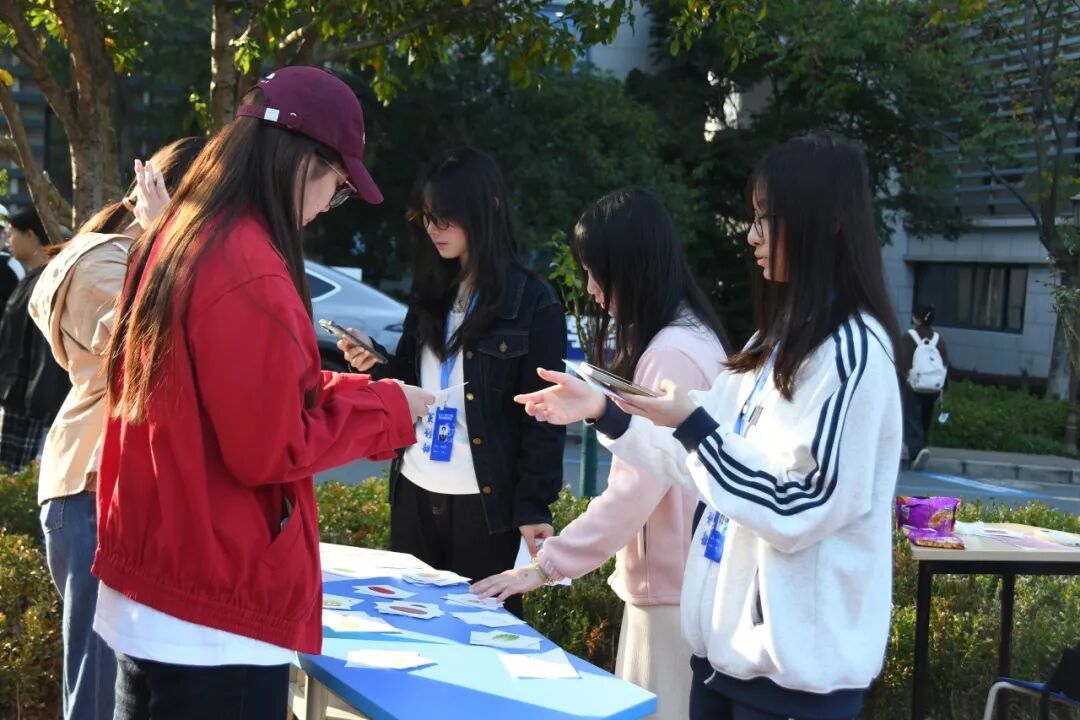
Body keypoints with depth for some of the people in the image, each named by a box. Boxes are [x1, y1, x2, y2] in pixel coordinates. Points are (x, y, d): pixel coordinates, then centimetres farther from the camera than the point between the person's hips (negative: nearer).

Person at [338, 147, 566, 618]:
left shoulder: (532, 301, -9)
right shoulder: (430, 290, 9)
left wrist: (534, 507, -12)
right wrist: (374, 367, -6)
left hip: (485, 503, -6)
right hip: (415, 492, 6)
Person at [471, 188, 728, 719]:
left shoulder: (674, 354, -21)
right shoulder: (686, 338, 12)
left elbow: (636, 488, -23)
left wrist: (546, 565, -19)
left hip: (673, 584, -10)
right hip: (664, 574, 10)